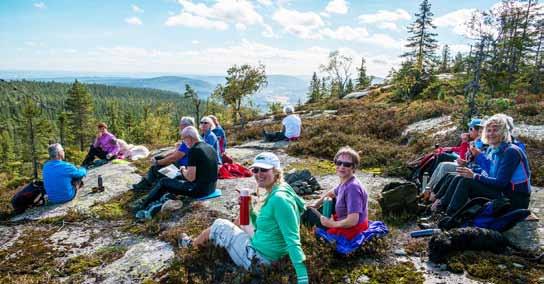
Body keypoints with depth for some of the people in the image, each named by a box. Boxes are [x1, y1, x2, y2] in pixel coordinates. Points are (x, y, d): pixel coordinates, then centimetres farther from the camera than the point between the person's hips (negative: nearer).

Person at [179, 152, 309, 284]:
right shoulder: (274, 195, 2)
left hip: (258, 259, -9)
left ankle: (192, 244, 41)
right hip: (267, 255, 9)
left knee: (218, 225, 7)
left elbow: (293, 240, -30)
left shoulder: (279, 198, -27)